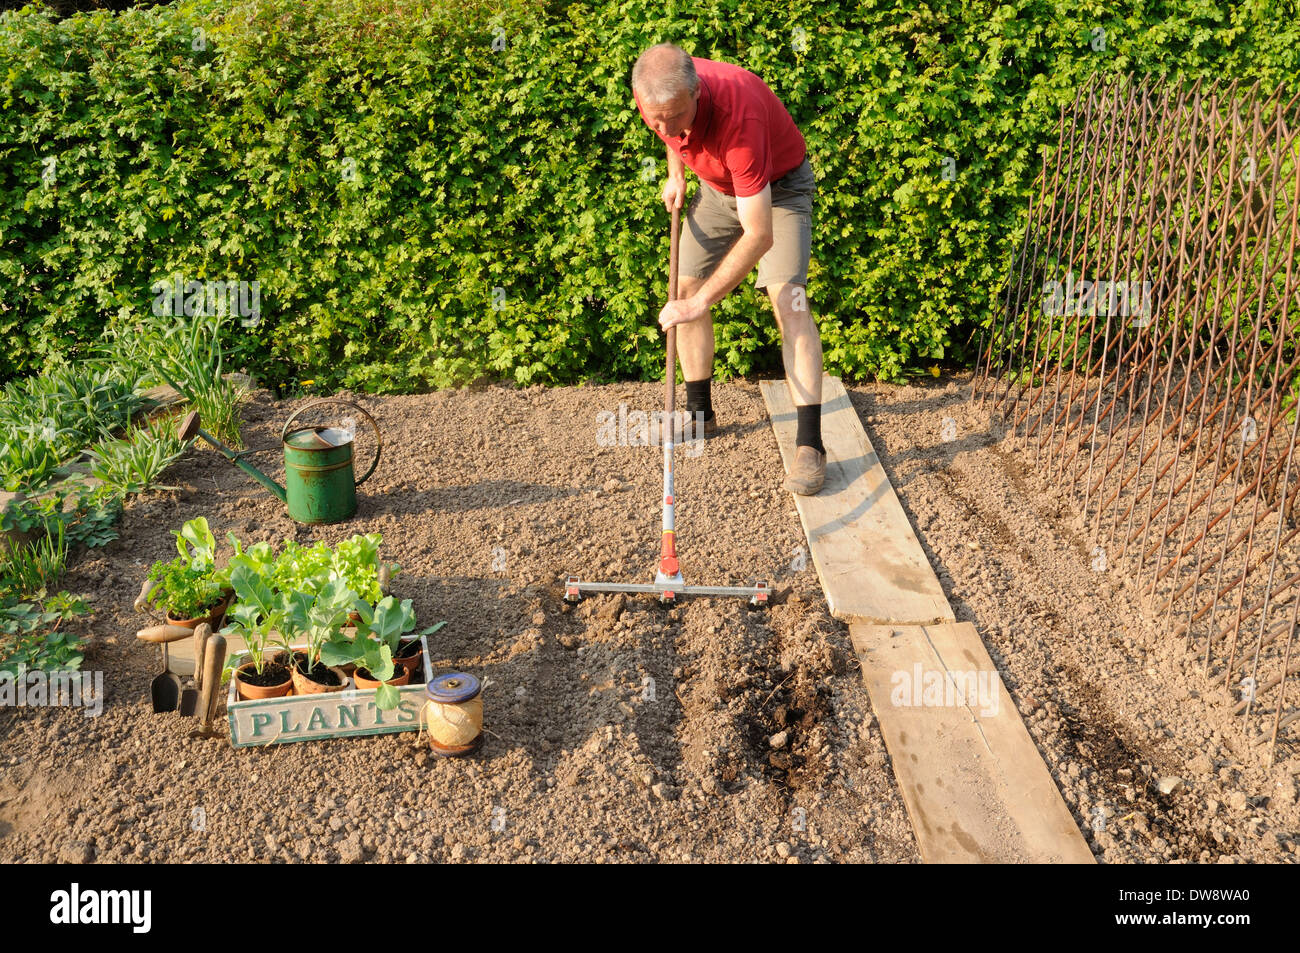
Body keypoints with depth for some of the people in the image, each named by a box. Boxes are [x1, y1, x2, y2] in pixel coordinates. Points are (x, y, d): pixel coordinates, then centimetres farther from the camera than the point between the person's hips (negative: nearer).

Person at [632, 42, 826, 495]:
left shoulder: (738, 118, -43)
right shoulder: (656, 94, -24)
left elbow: (759, 235, -42)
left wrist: (702, 301, -40)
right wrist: (676, 174, 1)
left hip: (779, 187, -6)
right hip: (716, 186, 7)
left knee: (788, 300, -21)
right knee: (684, 289, 4)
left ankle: (810, 444, -23)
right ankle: (700, 411, 20)